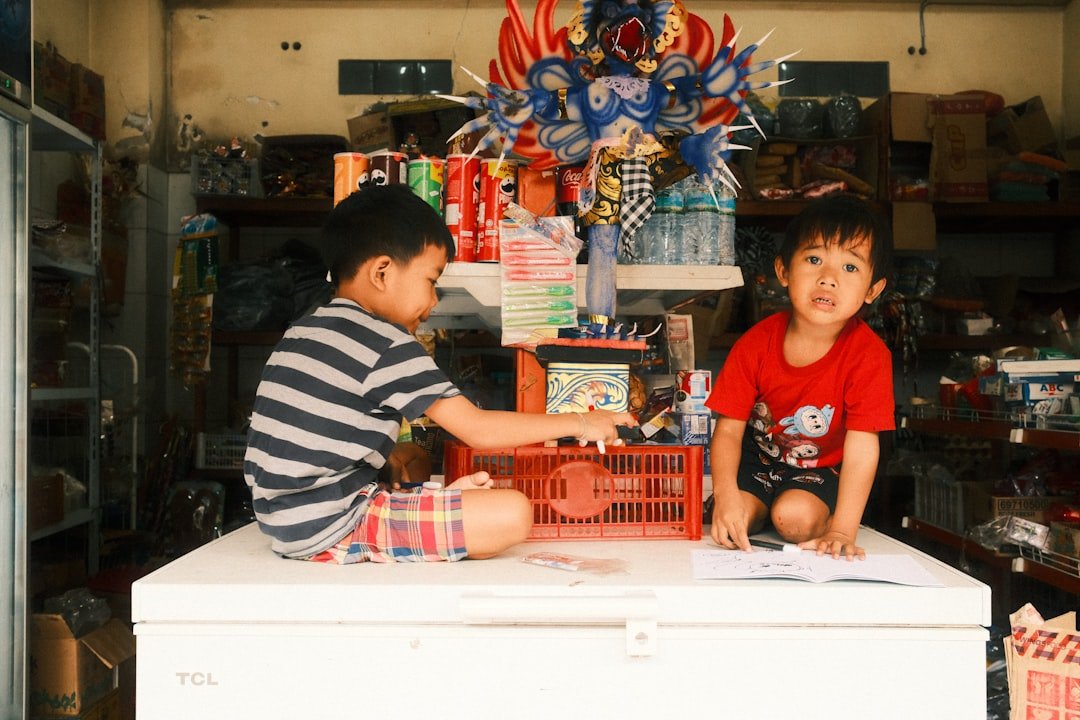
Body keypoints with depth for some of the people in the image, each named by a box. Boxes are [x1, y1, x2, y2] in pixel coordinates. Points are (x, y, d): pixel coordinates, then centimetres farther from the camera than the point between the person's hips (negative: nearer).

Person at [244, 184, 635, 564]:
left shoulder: (302, 331, 11)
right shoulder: (388, 347, -15)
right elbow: (478, 429, -14)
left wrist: (394, 463, 9)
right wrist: (579, 423, -5)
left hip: (281, 519, 10)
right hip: (334, 526, -9)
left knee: (415, 465, 32)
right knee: (512, 512, -17)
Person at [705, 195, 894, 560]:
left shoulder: (868, 355, -23)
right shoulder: (756, 343, -17)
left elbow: (862, 444, -27)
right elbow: (728, 429, -16)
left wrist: (842, 530, -34)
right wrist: (726, 496, -34)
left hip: (822, 470, -2)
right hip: (758, 458, 2)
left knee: (795, 515, -29)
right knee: (734, 519, -21)